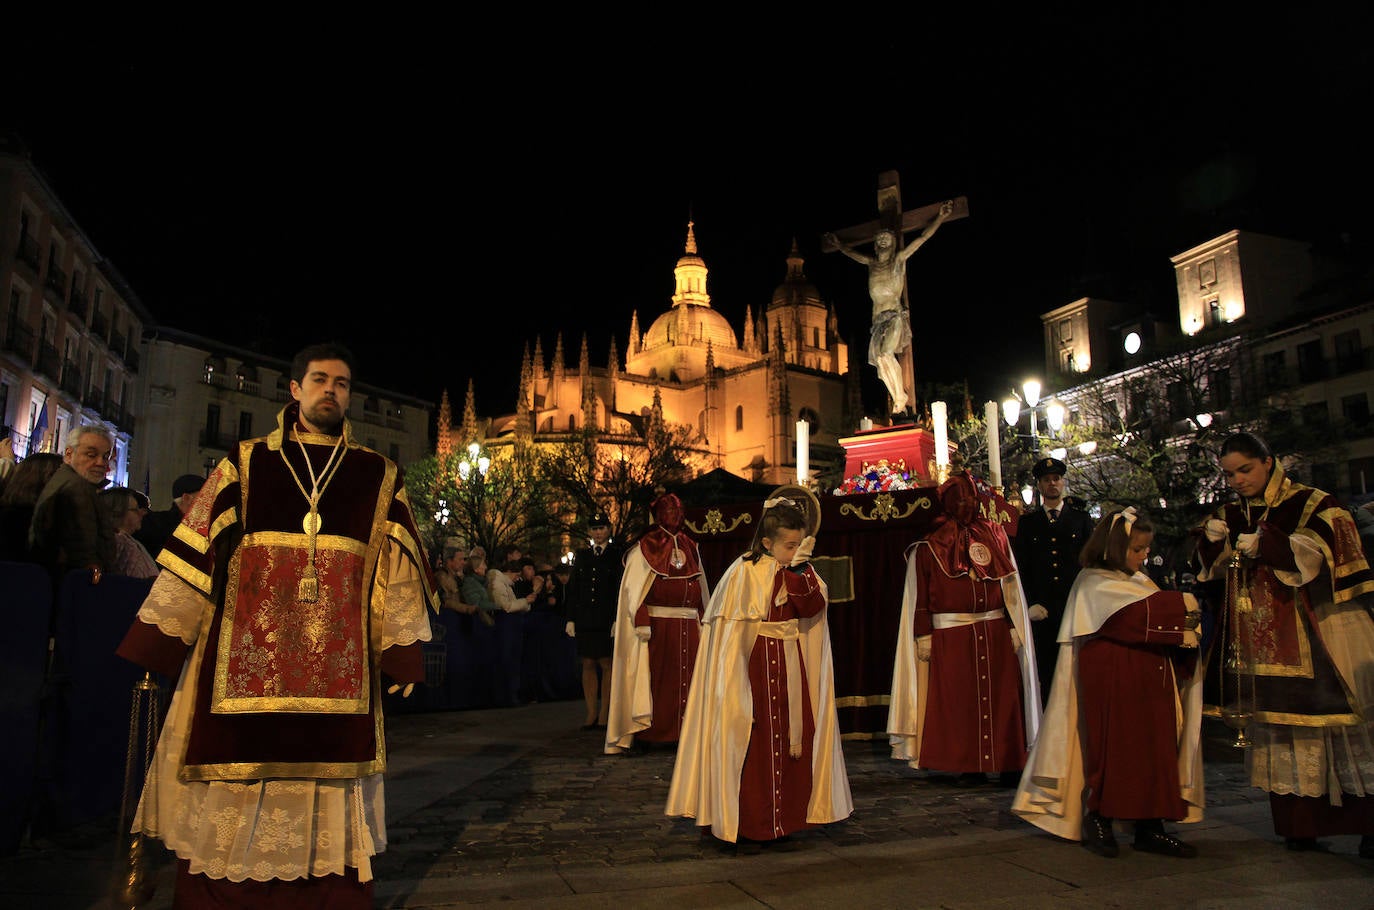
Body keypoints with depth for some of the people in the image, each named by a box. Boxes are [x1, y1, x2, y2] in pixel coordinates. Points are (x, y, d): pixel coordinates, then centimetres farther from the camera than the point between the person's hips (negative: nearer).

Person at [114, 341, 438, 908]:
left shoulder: (380, 478, 8)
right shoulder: (246, 463, 8)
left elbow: (397, 569, 6)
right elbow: (197, 550, 6)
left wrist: (402, 651, -1)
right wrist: (157, 642, 2)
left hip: (338, 666, 0)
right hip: (243, 659, 0)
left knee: (327, 814, 6)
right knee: (231, 809, 5)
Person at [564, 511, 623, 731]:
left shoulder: (617, 554, 0)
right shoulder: (581, 555, 12)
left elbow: (621, 589, -4)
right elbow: (573, 589, 12)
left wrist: (618, 619, -11)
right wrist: (571, 619, 6)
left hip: (608, 619, -4)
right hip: (586, 619, 4)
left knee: (607, 665, 0)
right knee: (588, 665, 6)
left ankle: (604, 715, 7)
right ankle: (591, 713, 14)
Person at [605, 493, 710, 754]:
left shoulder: (690, 547, 16)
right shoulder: (646, 547, 1)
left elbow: (701, 589, 17)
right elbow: (634, 587, -7)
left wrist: (704, 621, 11)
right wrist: (642, 622, -17)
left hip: (688, 626, 5)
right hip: (657, 623, -5)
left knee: (686, 676, 3)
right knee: (654, 676, -2)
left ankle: (682, 730, 10)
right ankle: (644, 733, 6)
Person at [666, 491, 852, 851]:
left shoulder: (800, 572, 5)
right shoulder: (743, 573, -10)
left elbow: (811, 609, -11)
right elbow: (728, 633, -7)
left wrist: (800, 570, -21)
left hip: (791, 673, 5)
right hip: (754, 670, -5)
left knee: (791, 747, 8)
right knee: (752, 746, 1)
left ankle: (782, 825, 21)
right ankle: (747, 828, 14)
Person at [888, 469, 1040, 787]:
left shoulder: (995, 535, 11)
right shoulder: (929, 547, 4)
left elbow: (1011, 586, 10)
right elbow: (919, 596, 1)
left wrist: (1015, 627, 3)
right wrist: (924, 636, -6)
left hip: (996, 631, 2)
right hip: (950, 636, -2)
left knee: (1001, 697, 3)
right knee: (959, 699, 1)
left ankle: (1007, 763, 13)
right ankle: (970, 766, 11)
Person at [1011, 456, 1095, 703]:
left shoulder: (1081, 519, 12)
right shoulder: (1026, 522, 11)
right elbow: (1021, 567, 8)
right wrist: (1031, 604, -3)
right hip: (1042, 610, 0)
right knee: (1046, 672, 1)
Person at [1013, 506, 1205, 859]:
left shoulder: (1139, 579, 17)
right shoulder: (1095, 584, -10)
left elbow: (1155, 624, 11)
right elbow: (1138, 615, -23)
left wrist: (1184, 631, -9)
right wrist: (1182, 605, -13)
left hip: (1148, 684, 8)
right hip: (1112, 686, -8)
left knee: (1155, 751, 7)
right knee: (1114, 750, -1)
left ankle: (1150, 826, 16)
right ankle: (1098, 820, 13)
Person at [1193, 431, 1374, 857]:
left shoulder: (1312, 504, -1)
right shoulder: (1230, 515, 12)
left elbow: (1321, 554, -14)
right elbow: (1215, 573, 11)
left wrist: (1267, 545, -26)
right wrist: (1212, 541, -9)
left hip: (1314, 636, -3)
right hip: (1262, 643, 4)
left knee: (1334, 719, -2)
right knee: (1281, 728, 2)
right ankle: (1299, 822, 8)